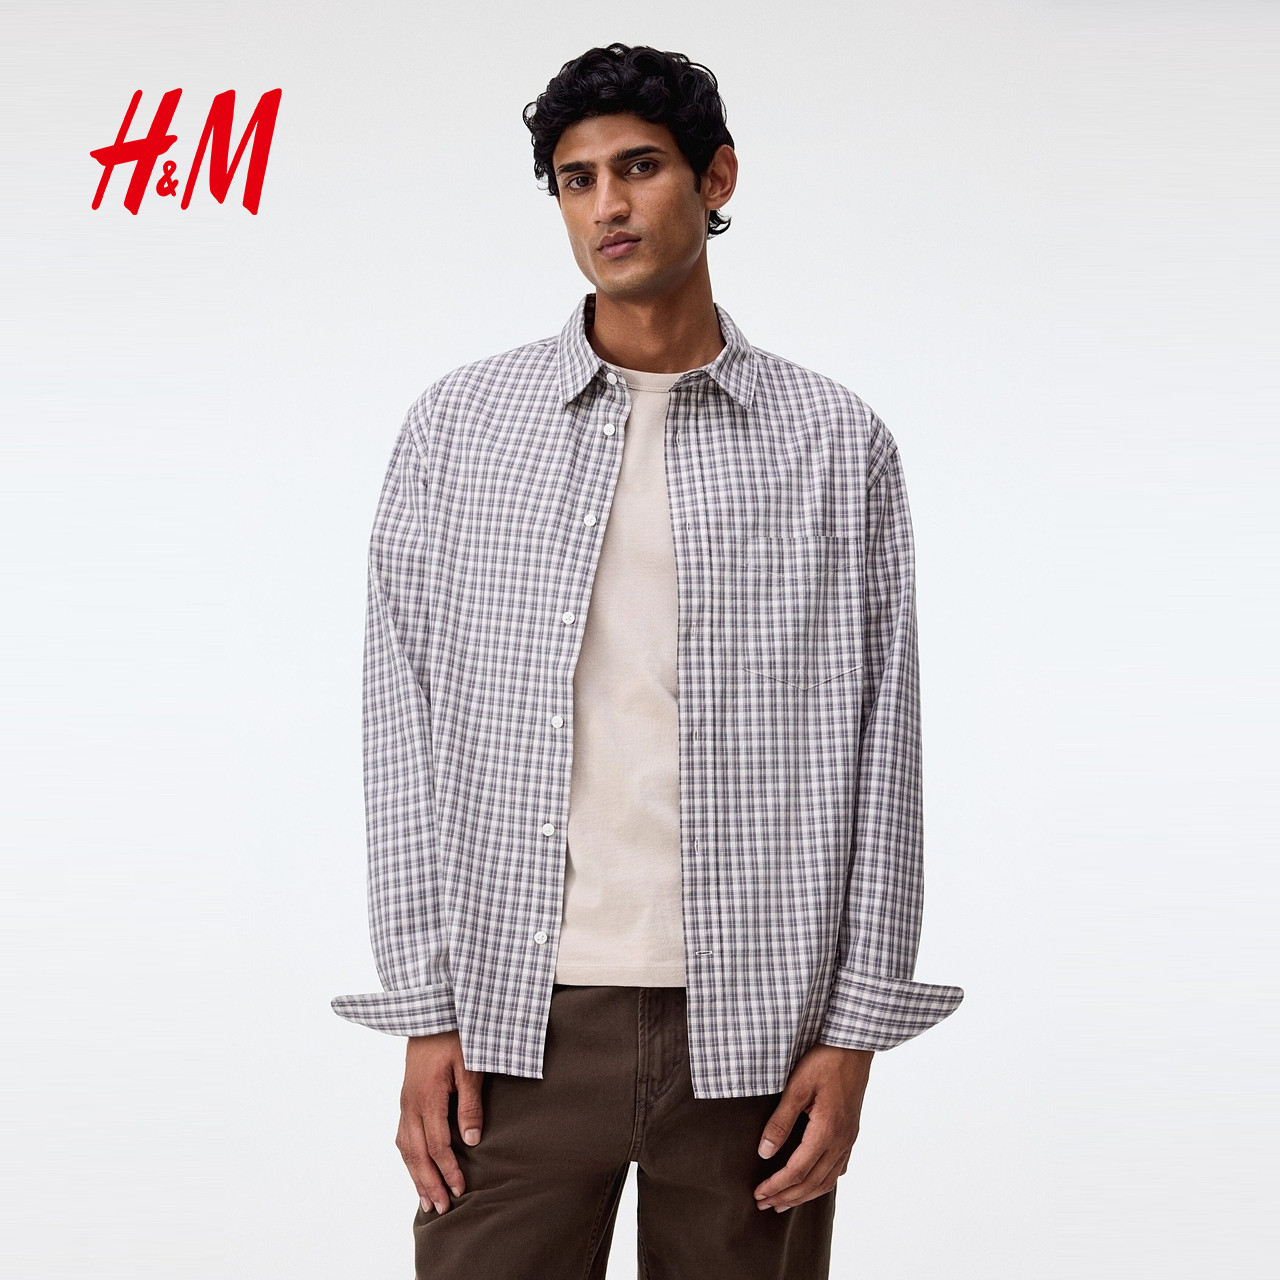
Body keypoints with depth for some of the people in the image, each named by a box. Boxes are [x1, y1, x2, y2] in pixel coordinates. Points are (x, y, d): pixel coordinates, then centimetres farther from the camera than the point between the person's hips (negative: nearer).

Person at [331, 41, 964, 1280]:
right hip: (518, 1015, 0)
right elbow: (404, 729, 4)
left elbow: (880, 751, 3)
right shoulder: (458, 425, 5)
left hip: (753, 1025, 0)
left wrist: (852, 1032, -1)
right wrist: (426, 1012, -1)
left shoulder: (836, 443, 4)